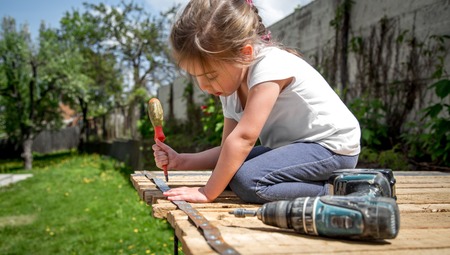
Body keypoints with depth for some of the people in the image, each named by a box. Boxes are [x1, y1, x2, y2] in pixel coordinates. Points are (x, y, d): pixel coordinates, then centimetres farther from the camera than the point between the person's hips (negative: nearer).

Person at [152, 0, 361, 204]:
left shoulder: (270, 65, -25)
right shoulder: (230, 89, 3)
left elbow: (243, 138, -29)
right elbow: (229, 149, 4)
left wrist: (207, 193, -25)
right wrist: (180, 161, -8)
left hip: (333, 147, -10)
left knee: (248, 180, -26)